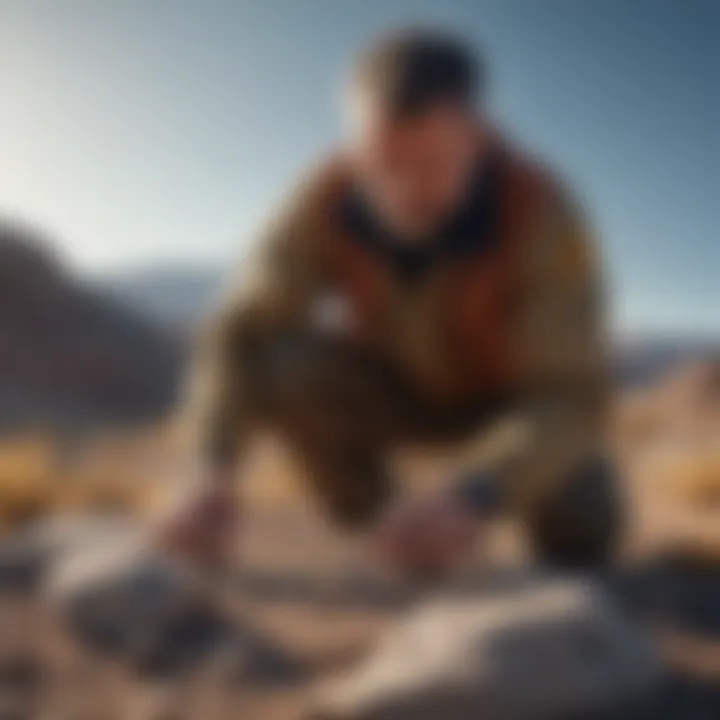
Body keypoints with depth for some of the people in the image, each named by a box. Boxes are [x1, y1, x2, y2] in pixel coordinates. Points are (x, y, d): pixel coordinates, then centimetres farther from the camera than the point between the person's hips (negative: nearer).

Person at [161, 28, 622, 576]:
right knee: (282, 363, -28)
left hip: (522, 386, -1)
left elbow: (570, 403, -42)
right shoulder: (326, 198, -31)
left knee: (576, 524, -28)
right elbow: (239, 342, -31)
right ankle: (386, 552, -4)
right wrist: (215, 482, -49)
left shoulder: (542, 213, -38)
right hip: (401, 382, 2)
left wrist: (470, 504, -60)